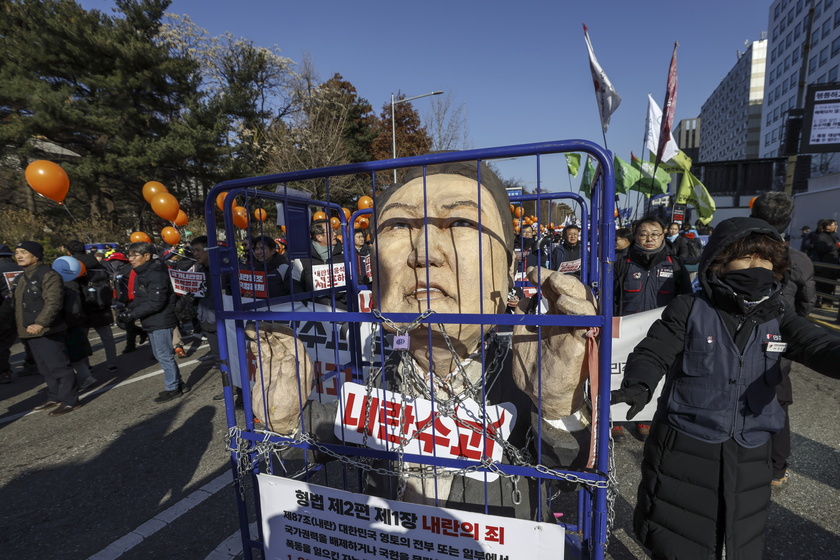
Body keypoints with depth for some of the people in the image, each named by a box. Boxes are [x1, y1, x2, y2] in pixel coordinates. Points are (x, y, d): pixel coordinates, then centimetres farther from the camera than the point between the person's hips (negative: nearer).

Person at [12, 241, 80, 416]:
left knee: (59, 367, -5)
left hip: (47, 331, -10)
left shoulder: (48, 275, -14)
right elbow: (19, 304, 25)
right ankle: (54, 398, 28)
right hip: (31, 331, 10)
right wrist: (20, 326, 19)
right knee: (45, 368, 17)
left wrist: (41, 323, -34)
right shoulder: (20, 278, 17)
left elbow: (53, 302, -24)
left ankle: (69, 400, 1)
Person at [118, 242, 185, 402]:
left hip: (161, 321, -10)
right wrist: (128, 308, 0)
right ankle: (177, 384, 29)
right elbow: (140, 298, 16)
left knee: (164, 356, 0)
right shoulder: (141, 273, 12)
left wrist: (133, 314, -21)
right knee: (160, 355, 18)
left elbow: (155, 303, -24)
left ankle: (172, 388, 15)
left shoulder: (156, 274, -20)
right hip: (152, 322, 10)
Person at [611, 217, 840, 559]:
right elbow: (654, 352, -14)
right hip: (684, 449, -4)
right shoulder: (689, 310, -9)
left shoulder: (778, 319, 4)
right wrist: (638, 386, -35)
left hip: (749, 456, 5)